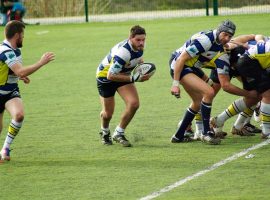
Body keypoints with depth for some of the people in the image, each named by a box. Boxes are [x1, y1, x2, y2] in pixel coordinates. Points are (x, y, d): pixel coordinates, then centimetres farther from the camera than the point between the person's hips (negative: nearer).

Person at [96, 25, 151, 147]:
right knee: (108, 113, 3)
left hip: (123, 74, 6)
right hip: (105, 76, -6)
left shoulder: (139, 47, -13)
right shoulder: (123, 52, -39)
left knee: (134, 104, -16)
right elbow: (111, 76, -38)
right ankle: (105, 132, 40)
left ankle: (118, 133, 3)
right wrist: (134, 78, -38)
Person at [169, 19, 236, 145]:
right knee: (209, 92, -22)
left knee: (198, 102, 18)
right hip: (179, 66, -11)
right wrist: (175, 84, -28)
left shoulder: (220, 42, 0)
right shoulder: (206, 40, -27)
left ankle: (178, 136, 27)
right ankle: (206, 133, -13)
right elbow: (181, 59, -27)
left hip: (192, 67, 11)